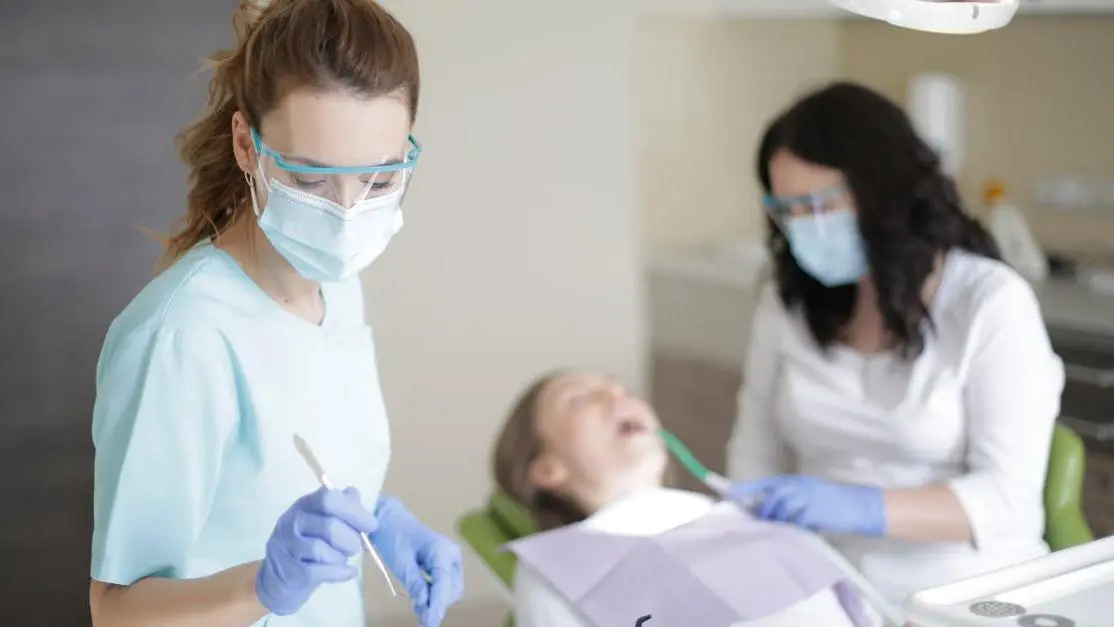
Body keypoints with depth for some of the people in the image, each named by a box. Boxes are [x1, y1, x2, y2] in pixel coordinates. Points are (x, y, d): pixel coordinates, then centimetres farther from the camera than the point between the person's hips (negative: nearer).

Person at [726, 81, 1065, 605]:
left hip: (967, 599, -3)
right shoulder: (787, 300, 5)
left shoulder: (991, 301, -9)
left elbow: (1009, 497, -14)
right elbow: (757, 453, 8)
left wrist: (860, 509, -27)